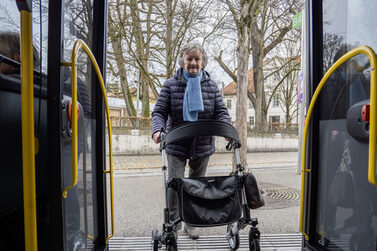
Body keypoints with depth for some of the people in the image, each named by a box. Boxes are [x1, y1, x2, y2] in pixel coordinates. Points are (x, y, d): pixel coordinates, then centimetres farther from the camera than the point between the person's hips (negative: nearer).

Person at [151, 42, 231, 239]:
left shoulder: (211, 85, 4)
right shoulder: (171, 85, -3)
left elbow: (221, 111, 2)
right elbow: (159, 111, -6)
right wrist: (158, 130, -25)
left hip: (203, 146, 3)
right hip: (177, 145, -2)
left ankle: (191, 224, 33)